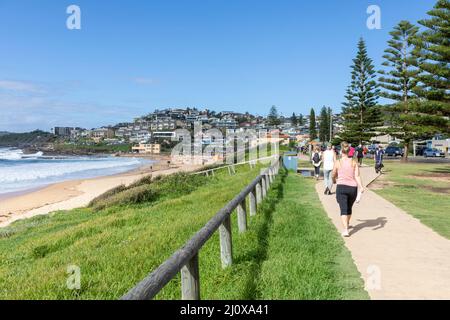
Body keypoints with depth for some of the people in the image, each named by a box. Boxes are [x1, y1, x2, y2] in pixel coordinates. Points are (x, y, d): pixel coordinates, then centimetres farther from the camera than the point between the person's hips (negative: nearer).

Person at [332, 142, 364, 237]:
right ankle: (347, 224, 45)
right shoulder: (354, 162, 3)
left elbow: (334, 176, 11)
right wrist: (361, 186, -14)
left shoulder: (338, 163, -2)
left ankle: (345, 230, -20)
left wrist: (335, 179, 33)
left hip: (341, 187, -3)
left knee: (343, 209, -5)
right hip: (353, 188, 3)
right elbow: (357, 176, -9)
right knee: (349, 208, 23)